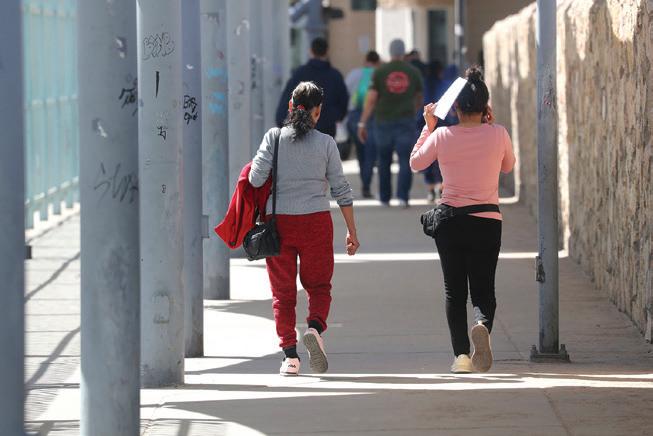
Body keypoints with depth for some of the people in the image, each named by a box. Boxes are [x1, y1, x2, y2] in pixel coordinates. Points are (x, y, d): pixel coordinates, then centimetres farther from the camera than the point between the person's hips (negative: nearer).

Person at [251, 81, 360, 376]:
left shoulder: (273, 137, -2)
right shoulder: (325, 143, 0)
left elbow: (256, 179, -8)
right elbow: (341, 189, 3)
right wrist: (352, 231, 10)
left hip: (278, 221, 0)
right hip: (316, 220, 0)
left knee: (283, 290, 8)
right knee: (319, 285, 13)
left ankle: (290, 354, 0)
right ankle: (315, 327, -16)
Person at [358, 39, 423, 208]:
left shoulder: (380, 72, -2)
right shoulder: (413, 72, 3)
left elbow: (371, 99, -6)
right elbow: (419, 97, 15)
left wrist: (362, 123, -2)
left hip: (384, 120, 0)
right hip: (406, 121, 0)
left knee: (384, 161, 13)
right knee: (405, 160, -2)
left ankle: (385, 197, 18)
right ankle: (403, 196, -17)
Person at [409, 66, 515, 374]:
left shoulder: (442, 136, -6)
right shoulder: (497, 134, -5)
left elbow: (416, 163, 12)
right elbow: (507, 166, 15)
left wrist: (428, 127, 18)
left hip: (450, 221, 0)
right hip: (487, 222, 0)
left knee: (455, 291, 10)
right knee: (483, 290, 8)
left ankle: (461, 354, 0)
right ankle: (483, 325, -25)